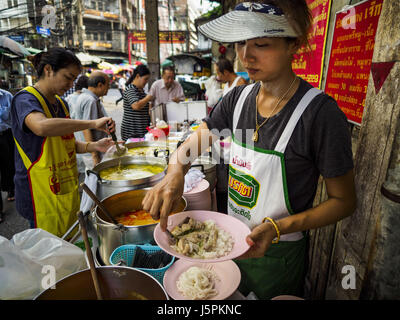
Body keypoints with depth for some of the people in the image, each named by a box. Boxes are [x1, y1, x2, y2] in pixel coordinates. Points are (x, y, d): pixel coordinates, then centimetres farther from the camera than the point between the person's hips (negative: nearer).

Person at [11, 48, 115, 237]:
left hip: (67, 191, 8)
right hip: (42, 196, -8)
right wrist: (93, 123, -32)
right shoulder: (25, 99, -13)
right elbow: (41, 126, -37)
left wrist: (93, 146, -1)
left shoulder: (61, 103, 12)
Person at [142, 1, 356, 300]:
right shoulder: (239, 98, -6)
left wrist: (277, 227, -29)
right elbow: (195, 142, 0)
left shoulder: (320, 112, -23)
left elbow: (344, 201, -16)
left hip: (278, 254, -5)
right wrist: (175, 172, -22)